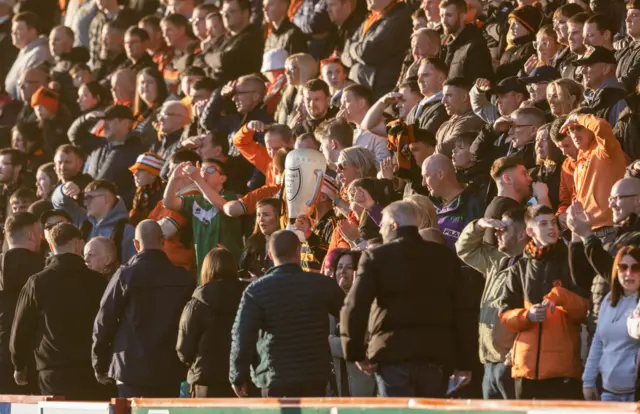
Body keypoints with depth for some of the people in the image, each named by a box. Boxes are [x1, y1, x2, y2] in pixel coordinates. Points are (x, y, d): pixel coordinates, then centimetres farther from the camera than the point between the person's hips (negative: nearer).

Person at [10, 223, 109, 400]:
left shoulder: (37, 283, -1)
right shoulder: (97, 282, 1)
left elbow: (21, 329, 4)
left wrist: (20, 366, 18)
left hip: (52, 374, 0)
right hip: (90, 373, 0)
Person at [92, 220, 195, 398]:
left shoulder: (125, 276, -6)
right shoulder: (184, 278, 1)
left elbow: (104, 322, -3)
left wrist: (100, 366, 9)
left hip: (133, 372, -3)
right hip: (171, 373, 3)